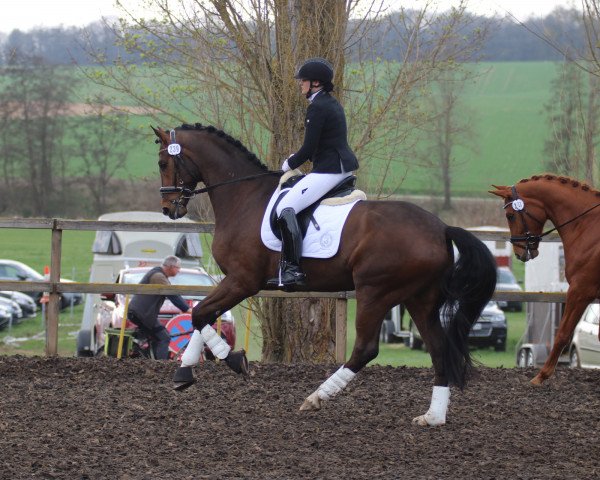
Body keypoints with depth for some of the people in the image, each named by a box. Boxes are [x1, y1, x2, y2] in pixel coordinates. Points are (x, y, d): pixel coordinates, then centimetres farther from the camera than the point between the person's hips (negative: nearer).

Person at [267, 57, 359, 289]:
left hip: (328, 171, -11)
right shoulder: (332, 103, 16)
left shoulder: (317, 108, -15)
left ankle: (292, 269, -20)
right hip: (344, 166, 11)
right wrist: (296, 159, 20)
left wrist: (289, 164, 1)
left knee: (285, 208, -15)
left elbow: (308, 149, -17)